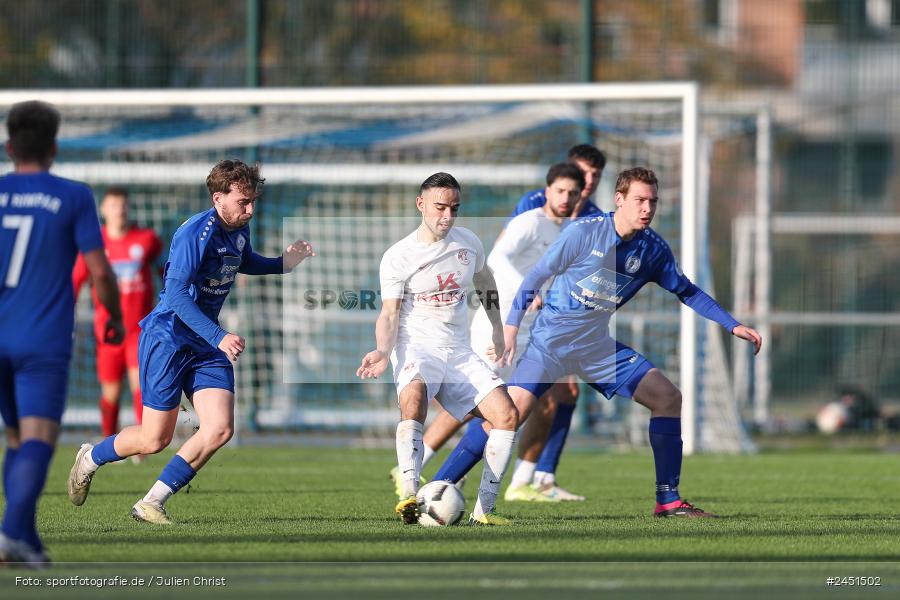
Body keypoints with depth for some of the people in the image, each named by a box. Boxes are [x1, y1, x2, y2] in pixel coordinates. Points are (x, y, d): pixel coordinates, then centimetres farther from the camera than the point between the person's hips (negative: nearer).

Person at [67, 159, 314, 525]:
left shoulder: (239, 231, 5)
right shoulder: (195, 233, -22)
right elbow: (176, 294, -30)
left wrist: (283, 263, 11)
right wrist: (218, 337, -38)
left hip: (206, 343, 7)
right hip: (167, 339, -7)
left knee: (220, 430, -11)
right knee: (155, 440, -1)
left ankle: (151, 504, -1)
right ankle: (90, 458, 30)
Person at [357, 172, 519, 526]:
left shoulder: (469, 243, 8)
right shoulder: (397, 257, -6)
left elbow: (485, 282, 28)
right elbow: (390, 314, -9)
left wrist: (498, 329, 26)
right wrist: (383, 352, -27)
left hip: (459, 352, 5)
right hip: (415, 348, -5)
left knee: (507, 414, -13)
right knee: (413, 399, -37)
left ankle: (483, 511, -8)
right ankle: (409, 498, -50)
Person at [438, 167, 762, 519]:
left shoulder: (654, 249, 1)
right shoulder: (583, 233, -14)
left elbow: (687, 292, 15)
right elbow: (535, 277, -8)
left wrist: (732, 326, 10)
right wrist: (510, 328, -14)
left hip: (597, 345, 6)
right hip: (551, 340, -6)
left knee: (668, 397, -3)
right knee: (516, 407, -24)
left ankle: (668, 500, 5)